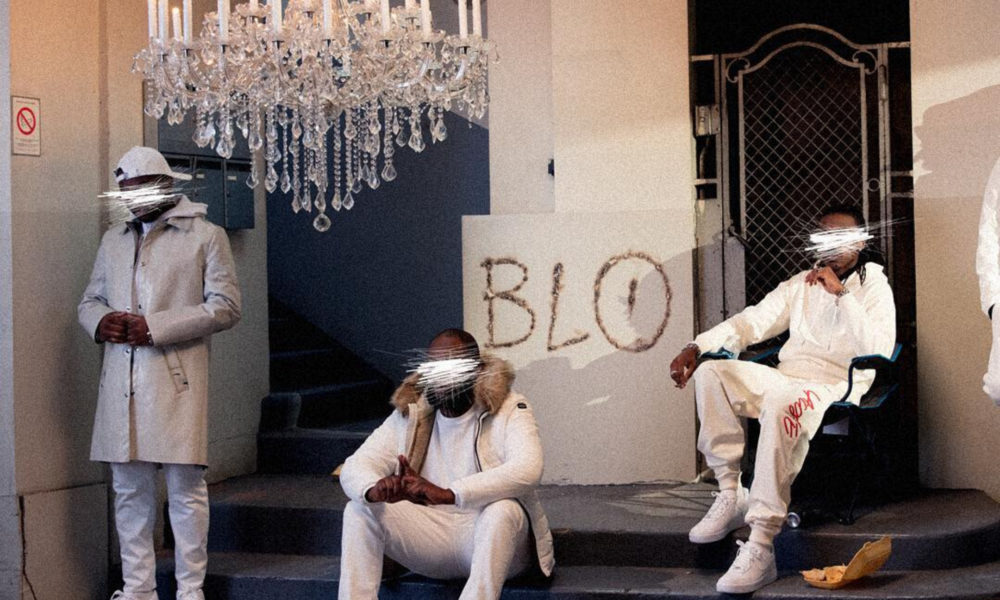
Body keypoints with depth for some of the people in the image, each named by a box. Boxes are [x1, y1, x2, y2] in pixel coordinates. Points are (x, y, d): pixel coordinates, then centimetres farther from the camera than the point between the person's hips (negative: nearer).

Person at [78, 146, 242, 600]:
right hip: (121, 380, 5)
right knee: (128, 488, 8)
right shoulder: (114, 240, 19)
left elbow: (225, 306, -5)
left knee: (185, 486, -3)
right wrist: (100, 321, -2)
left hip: (176, 379, -5)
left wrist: (155, 326, -13)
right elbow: (90, 299, 24)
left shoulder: (205, 236, 2)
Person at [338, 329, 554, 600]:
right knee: (359, 511, -15)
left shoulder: (508, 410, -7)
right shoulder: (408, 415, 6)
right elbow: (354, 467, -2)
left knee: (503, 510, -36)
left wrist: (446, 494, -38)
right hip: (432, 536, 4)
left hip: (494, 538, -4)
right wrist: (375, 489, -30)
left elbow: (528, 469, -26)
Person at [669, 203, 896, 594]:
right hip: (783, 378, 7)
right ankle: (731, 495, -17)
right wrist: (697, 346, -2)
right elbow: (752, 321, 13)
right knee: (711, 371, -19)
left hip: (833, 389, -6)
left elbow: (878, 352, -13)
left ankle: (761, 548, -44)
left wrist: (841, 294, -18)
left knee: (782, 405, -40)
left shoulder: (874, 288, 4)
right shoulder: (801, 284, 22)